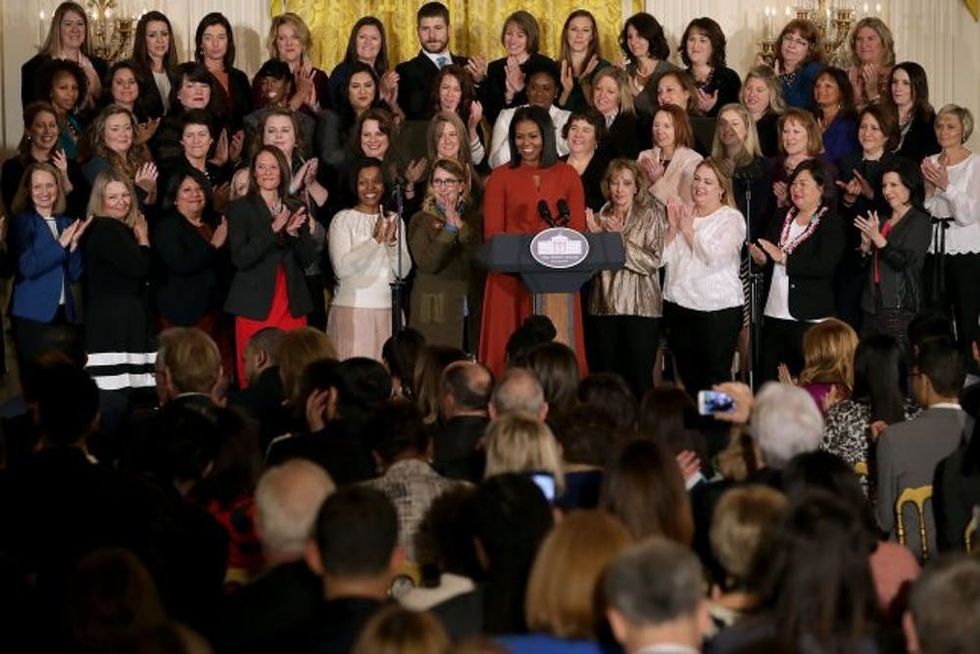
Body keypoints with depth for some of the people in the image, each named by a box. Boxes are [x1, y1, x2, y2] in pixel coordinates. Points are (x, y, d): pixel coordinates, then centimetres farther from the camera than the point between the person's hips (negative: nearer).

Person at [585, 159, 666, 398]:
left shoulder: (651, 215, 1)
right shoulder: (600, 218, 12)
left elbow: (653, 261, -9)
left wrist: (619, 239, -13)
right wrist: (594, 235, -5)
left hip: (640, 308, -4)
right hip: (604, 307, 4)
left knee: (640, 378, -5)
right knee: (606, 377, 4)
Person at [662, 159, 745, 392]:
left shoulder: (731, 218, -3)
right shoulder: (682, 212, 13)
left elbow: (715, 257, -18)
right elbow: (662, 256, 7)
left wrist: (688, 229, -8)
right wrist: (672, 227, -7)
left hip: (717, 309, -6)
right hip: (679, 304, 6)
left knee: (717, 375, -3)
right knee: (688, 375, 13)